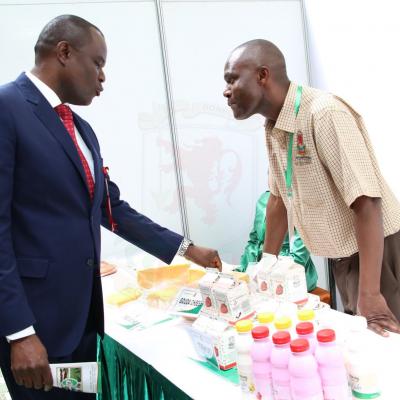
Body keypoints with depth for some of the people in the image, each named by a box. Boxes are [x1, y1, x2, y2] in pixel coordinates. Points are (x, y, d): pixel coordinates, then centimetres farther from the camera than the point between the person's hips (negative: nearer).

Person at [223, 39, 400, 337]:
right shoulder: (273, 127, 2)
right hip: (344, 257, 8)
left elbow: (366, 202, -27)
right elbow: (279, 197, 12)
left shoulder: (324, 113, -24)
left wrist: (369, 294, -31)